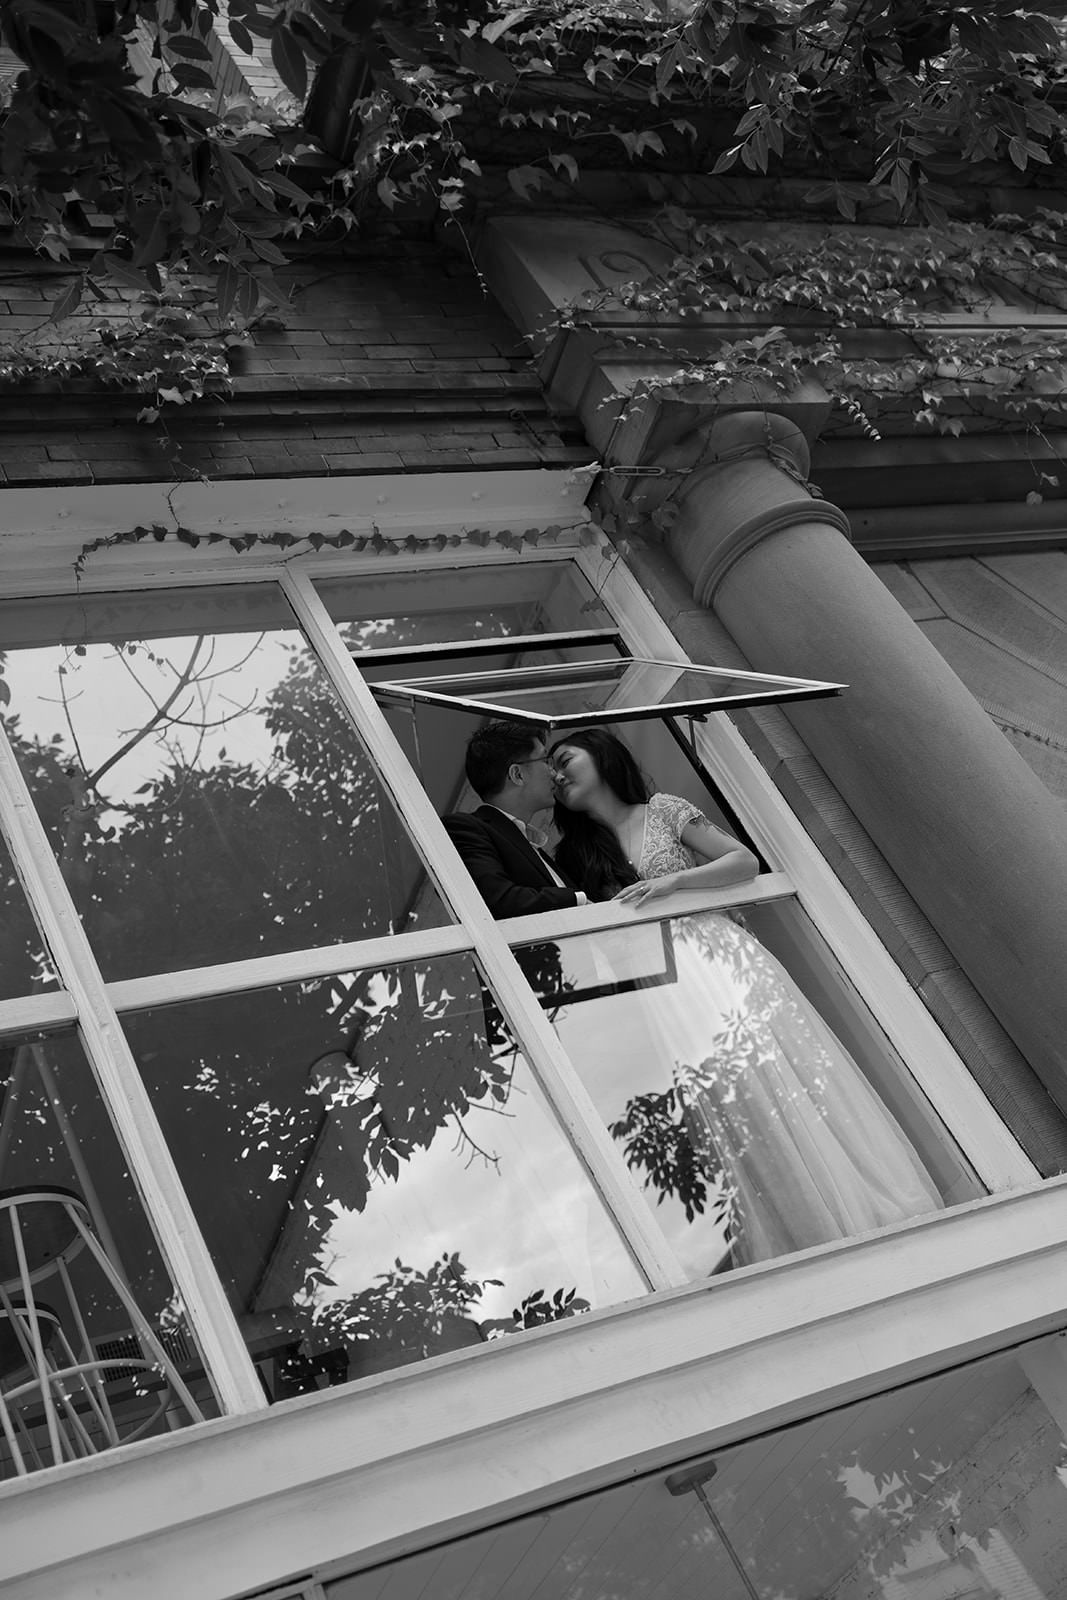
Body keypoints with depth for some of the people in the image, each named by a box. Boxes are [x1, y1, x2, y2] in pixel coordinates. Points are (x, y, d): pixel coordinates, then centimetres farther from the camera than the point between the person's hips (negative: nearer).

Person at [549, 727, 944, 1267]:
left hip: (721, 954, -1)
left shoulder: (663, 810, 10)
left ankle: (859, 1216, -10)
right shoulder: (574, 854, 17)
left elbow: (747, 862, 3)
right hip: (662, 984, 1)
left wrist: (672, 881, -7)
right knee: (719, 1080, -16)